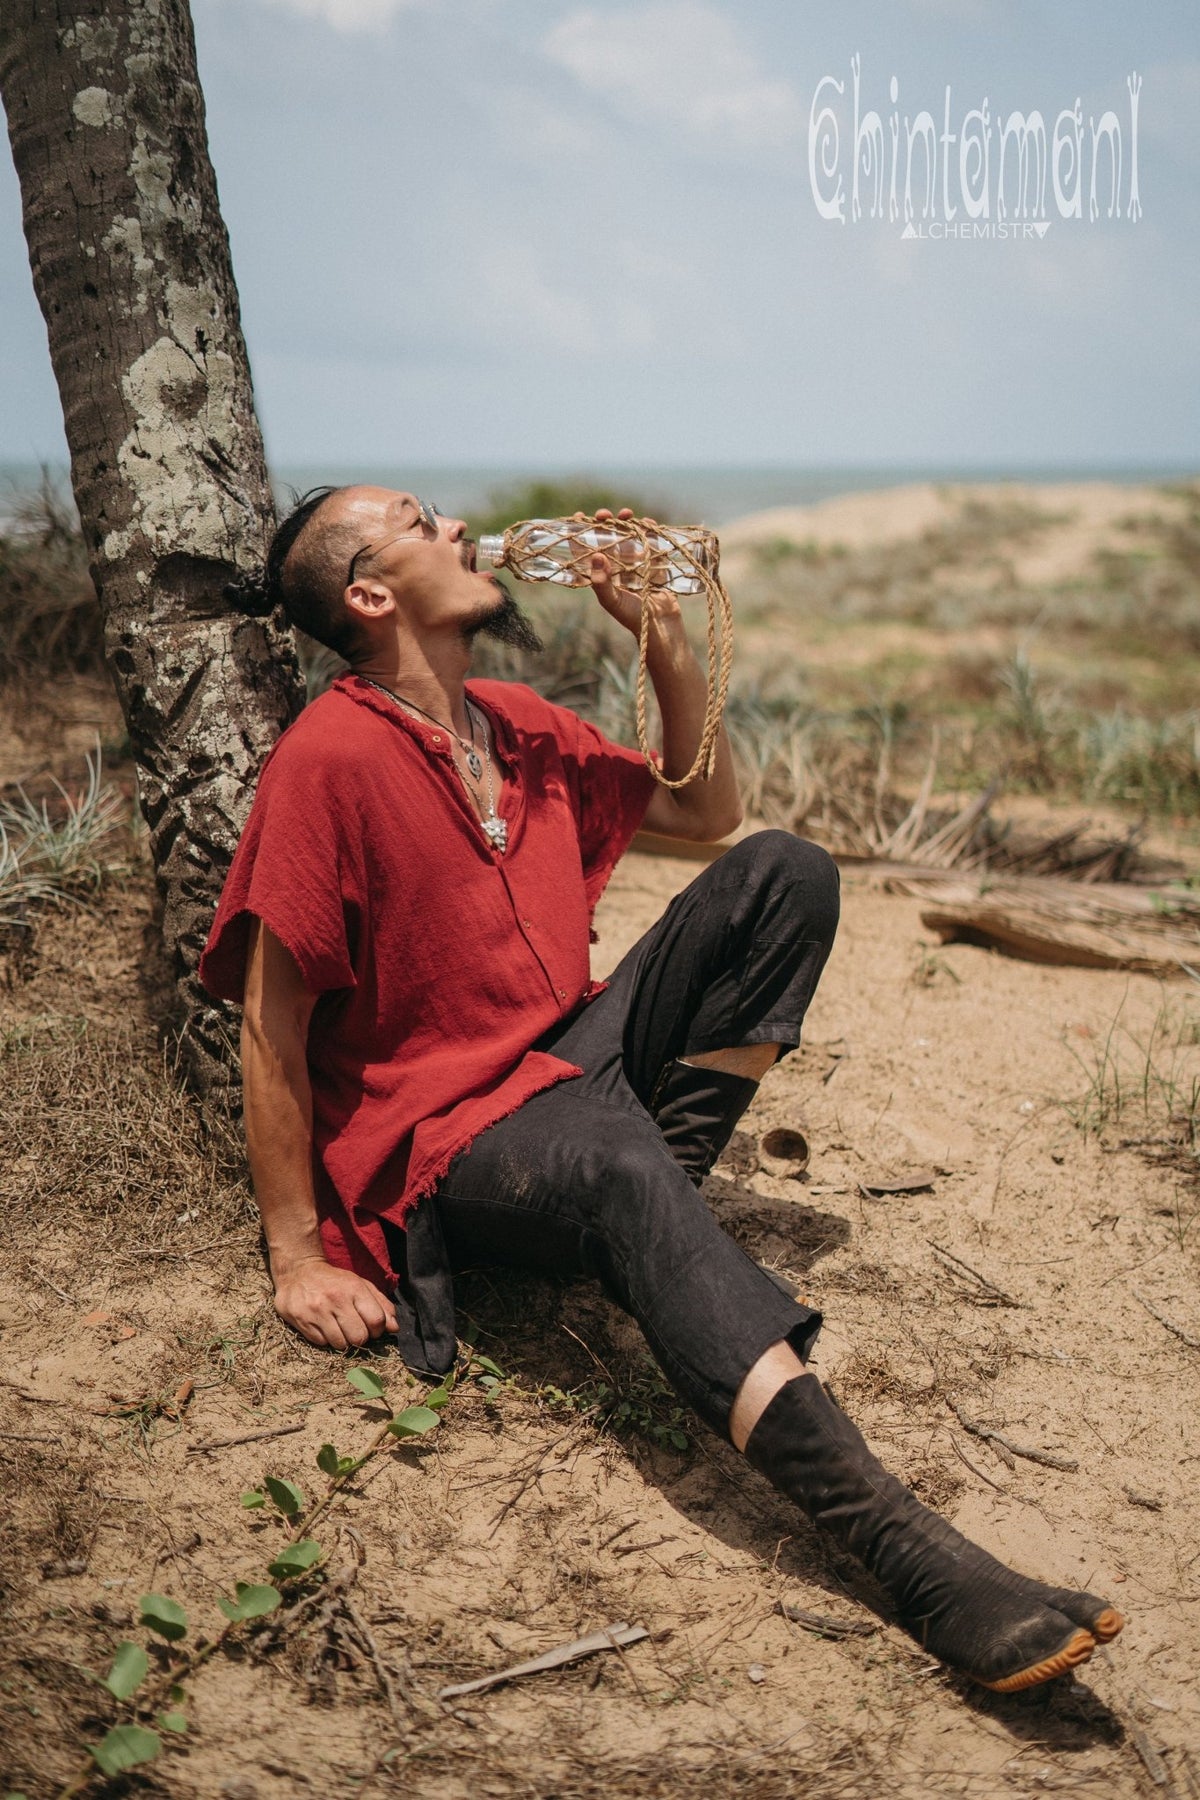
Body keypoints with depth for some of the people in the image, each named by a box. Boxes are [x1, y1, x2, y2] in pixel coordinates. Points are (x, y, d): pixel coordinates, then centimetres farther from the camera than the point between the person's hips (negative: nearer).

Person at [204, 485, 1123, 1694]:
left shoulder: (514, 726, 9)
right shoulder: (329, 757, -14)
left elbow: (707, 812, 19)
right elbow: (271, 1025, -14)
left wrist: (663, 636, 6)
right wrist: (299, 1259, -15)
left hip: (576, 1060, 8)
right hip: (443, 1130, -8)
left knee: (781, 873, -2)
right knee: (619, 1164, -40)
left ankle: (655, 1193, -9)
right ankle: (909, 1555, -48)